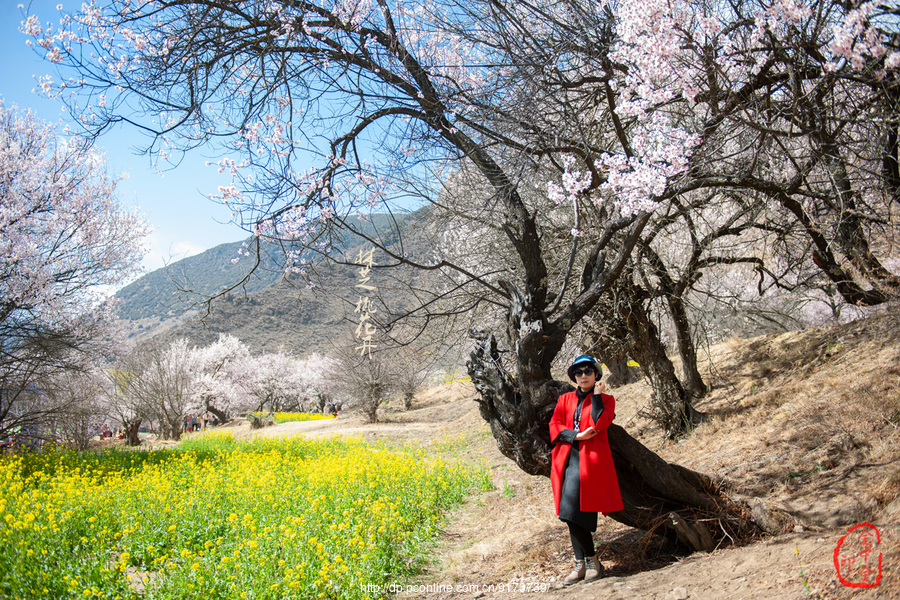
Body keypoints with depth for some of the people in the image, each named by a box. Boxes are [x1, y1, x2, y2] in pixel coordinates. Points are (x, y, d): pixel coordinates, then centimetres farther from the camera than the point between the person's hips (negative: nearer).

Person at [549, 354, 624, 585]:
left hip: (590, 460, -4)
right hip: (568, 460, 4)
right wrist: (576, 435, -7)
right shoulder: (564, 399, 19)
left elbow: (598, 423, -10)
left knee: (573, 512, -14)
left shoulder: (605, 399, 9)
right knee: (571, 514, 2)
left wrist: (596, 395, -4)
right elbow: (554, 426, 7)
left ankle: (589, 562, 2)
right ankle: (583, 563, 12)